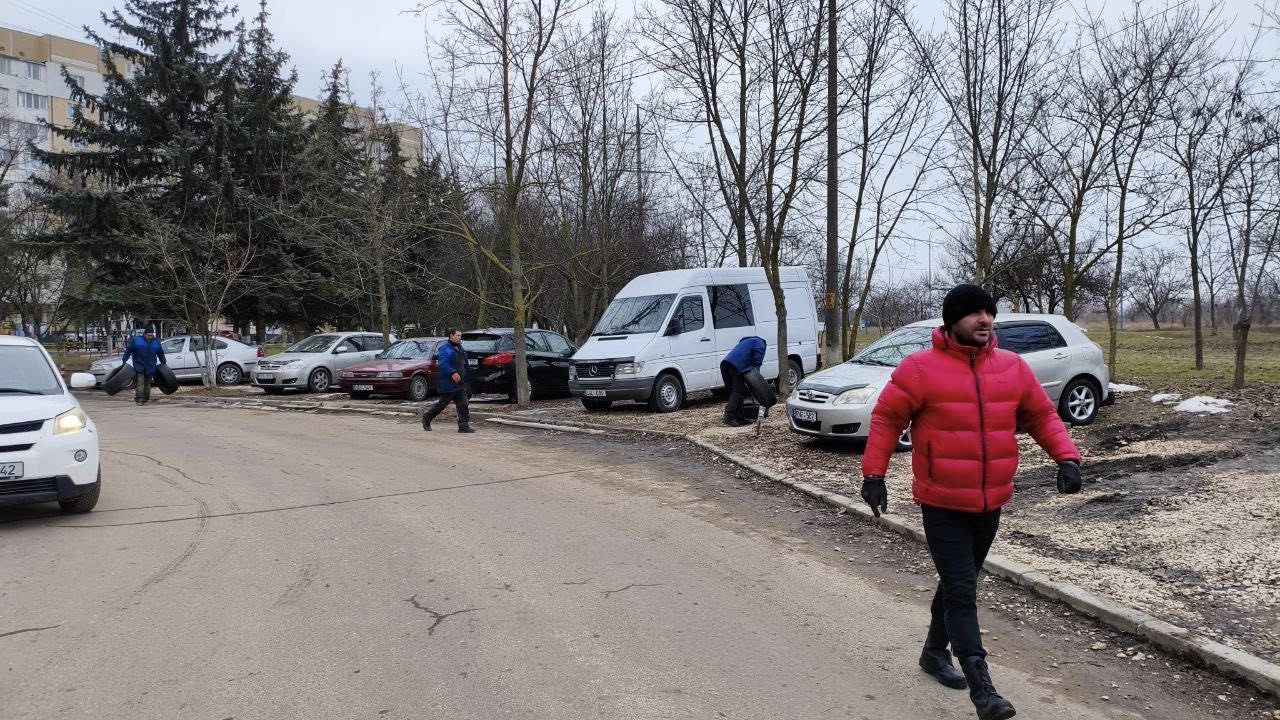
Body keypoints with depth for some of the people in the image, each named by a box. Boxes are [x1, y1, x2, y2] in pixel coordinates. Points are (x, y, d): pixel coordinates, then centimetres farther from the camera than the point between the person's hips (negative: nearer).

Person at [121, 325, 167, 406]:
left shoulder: (156, 342, 9)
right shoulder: (136, 340, 0)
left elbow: (161, 353, 20)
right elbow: (128, 350, 2)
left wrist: (163, 363, 23)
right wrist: (124, 360, -2)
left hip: (150, 368, 3)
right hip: (139, 366, -3)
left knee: (147, 384, 8)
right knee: (140, 383, -11)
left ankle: (145, 400, 15)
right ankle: (139, 400, -13)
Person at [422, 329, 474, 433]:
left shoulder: (460, 348, 16)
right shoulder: (445, 349, -12)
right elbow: (443, 364, -24)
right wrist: (452, 373, -34)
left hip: (460, 382, 8)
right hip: (448, 383, -8)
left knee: (463, 404, 1)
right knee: (443, 403, 2)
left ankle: (463, 426, 1)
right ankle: (427, 418, 21)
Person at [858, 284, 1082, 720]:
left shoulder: (1014, 368, 2)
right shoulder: (921, 368, -11)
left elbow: (1042, 416, 10)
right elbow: (886, 419, -6)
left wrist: (1066, 456, -6)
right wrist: (874, 474, -10)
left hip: (990, 504, 5)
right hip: (942, 505, -5)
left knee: (959, 584, 19)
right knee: (961, 592, -7)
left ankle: (935, 651, 39)